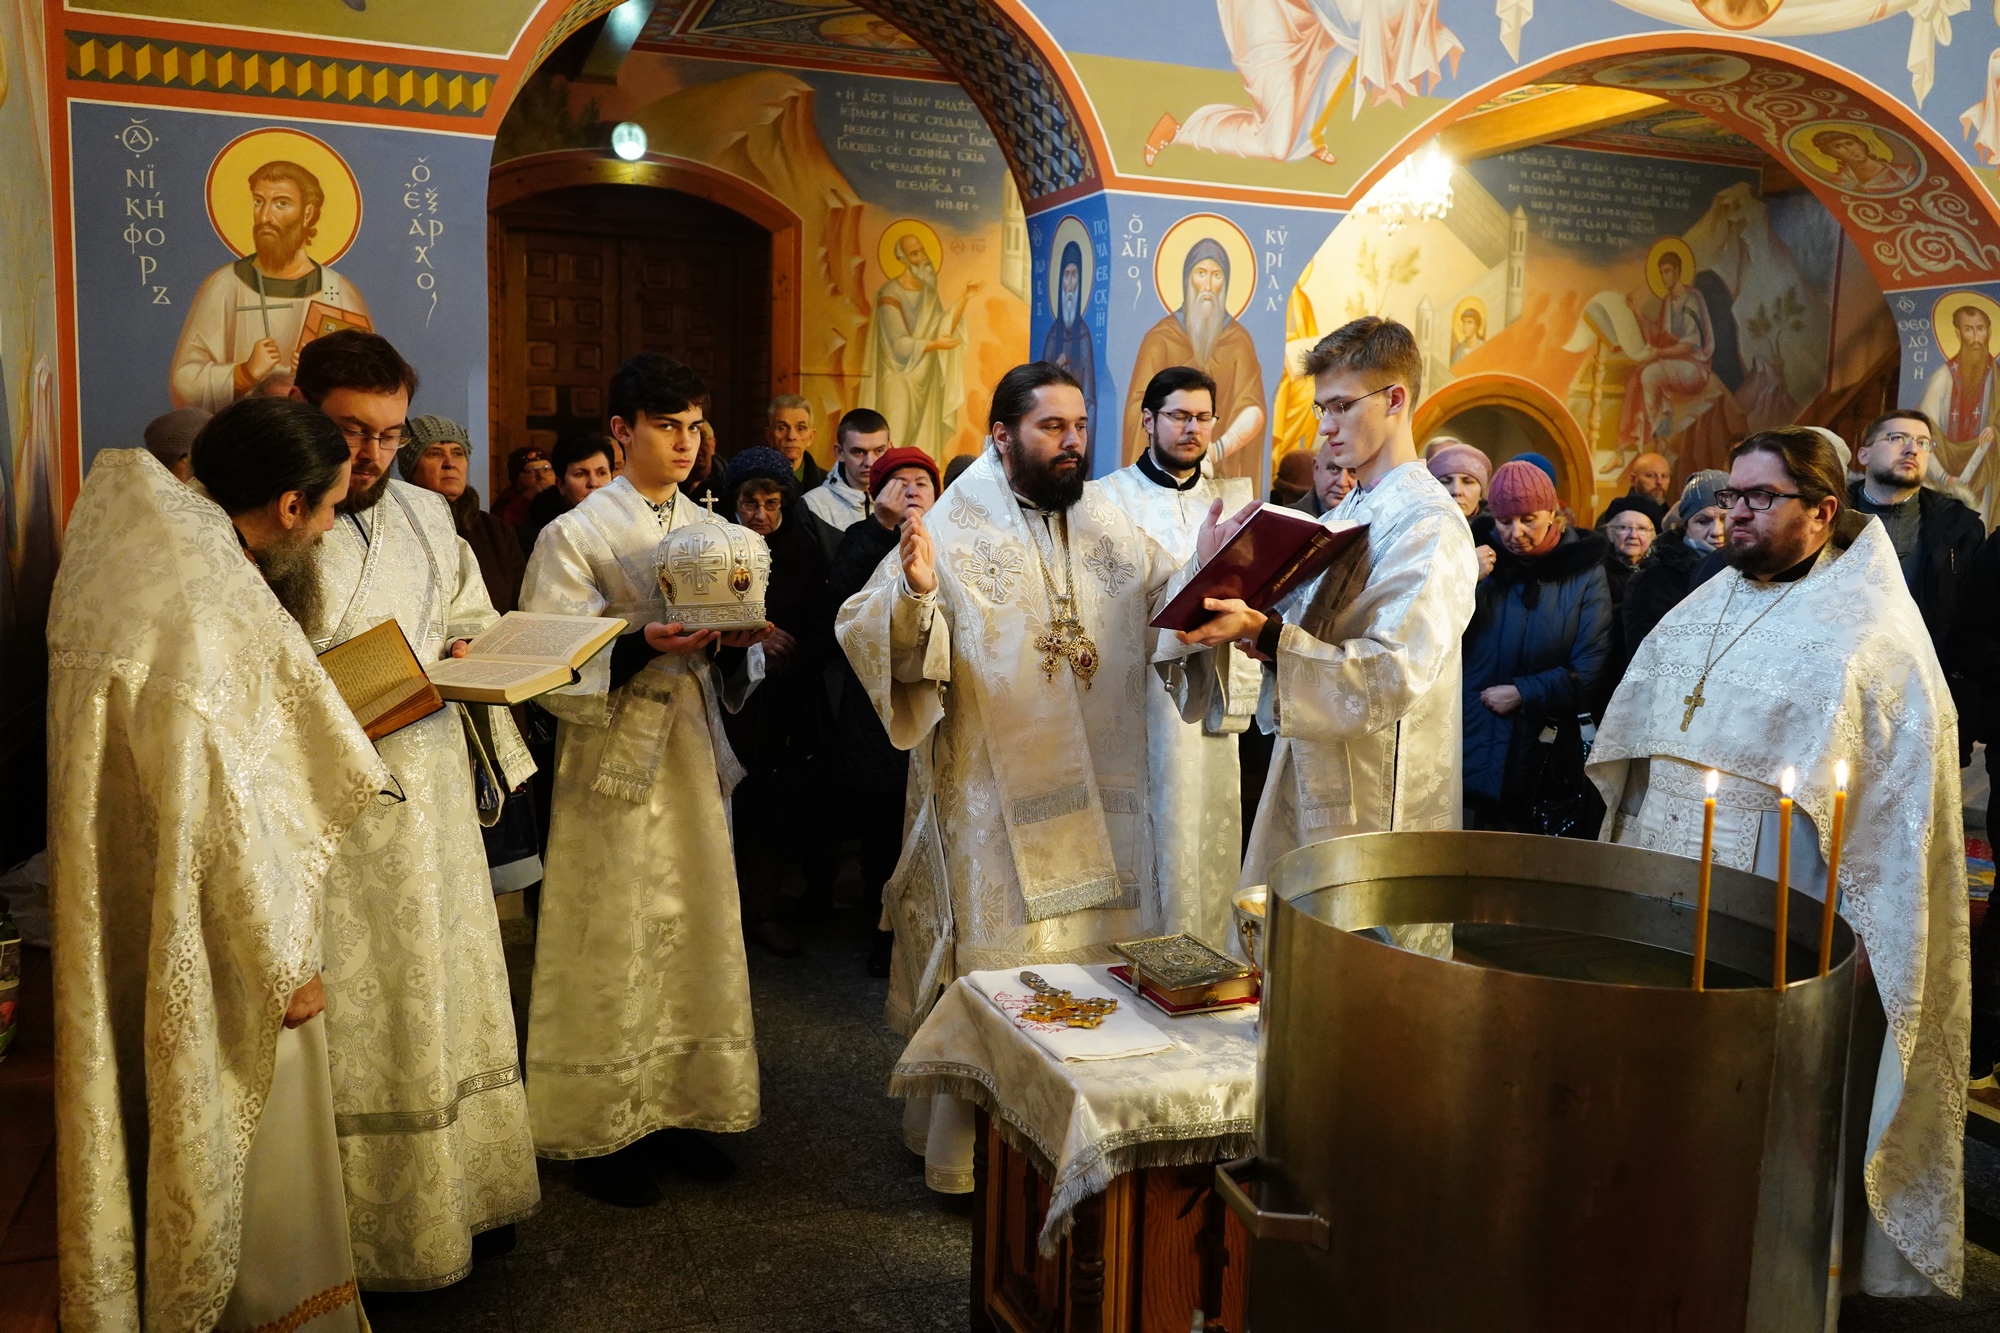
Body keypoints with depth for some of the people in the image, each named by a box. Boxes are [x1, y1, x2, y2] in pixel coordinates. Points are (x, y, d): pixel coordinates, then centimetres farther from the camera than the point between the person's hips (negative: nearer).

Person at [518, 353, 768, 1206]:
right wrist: (640, 649, -26)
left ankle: (675, 1111, 26)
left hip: (696, 760, 6)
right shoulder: (576, 534, -6)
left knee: (695, 938, 11)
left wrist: (736, 643, -9)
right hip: (615, 763, -5)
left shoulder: (711, 530, 11)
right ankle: (599, 1132, 16)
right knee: (613, 951, 0)